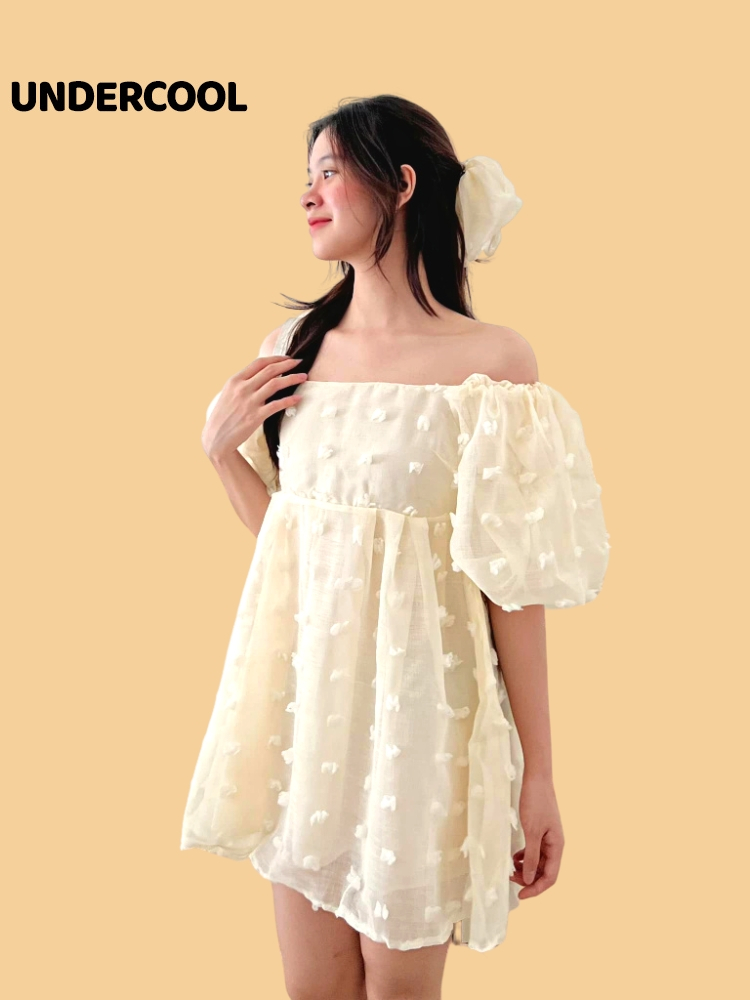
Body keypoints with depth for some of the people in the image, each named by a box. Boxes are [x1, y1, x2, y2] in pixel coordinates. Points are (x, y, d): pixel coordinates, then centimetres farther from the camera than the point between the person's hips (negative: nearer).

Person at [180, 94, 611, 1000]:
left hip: (414, 696, -4)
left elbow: (513, 581, -10)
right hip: (302, 686, 5)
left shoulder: (490, 360, -11)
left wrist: (537, 774, -8)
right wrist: (219, 446, -3)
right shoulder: (297, 346, 5)